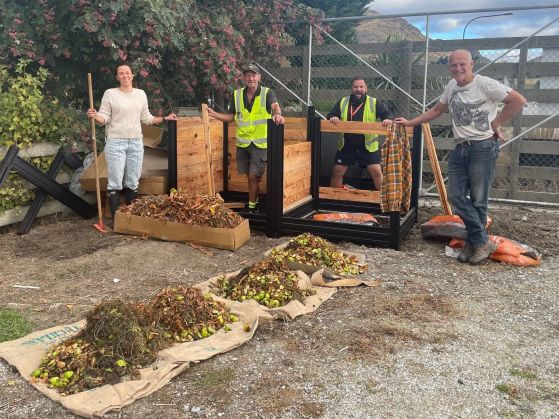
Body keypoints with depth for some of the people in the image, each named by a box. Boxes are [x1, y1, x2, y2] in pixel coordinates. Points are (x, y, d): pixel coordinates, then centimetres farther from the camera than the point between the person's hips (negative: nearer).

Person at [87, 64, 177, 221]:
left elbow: (146, 118, 17)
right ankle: (115, 220, 3)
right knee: (115, 183, -3)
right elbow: (104, 118, -5)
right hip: (115, 143, -4)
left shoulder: (141, 94, 10)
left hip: (136, 143, 4)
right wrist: (95, 116, -26)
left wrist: (165, 118, 15)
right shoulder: (110, 93, -1)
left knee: (133, 182, 9)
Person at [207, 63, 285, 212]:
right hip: (242, 143, 4)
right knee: (250, 176, 13)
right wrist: (213, 114, 2)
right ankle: (254, 199, 33)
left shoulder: (267, 93, -6)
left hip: (260, 143, -4)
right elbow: (231, 117, 14)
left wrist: (277, 114, -49)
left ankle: (251, 208, 8)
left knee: (253, 176, -6)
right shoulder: (237, 95, 6)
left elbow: (275, 105, -27)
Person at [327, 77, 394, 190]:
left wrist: (388, 119, -28)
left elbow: (388, 113, -4)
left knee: (376, 172, -2)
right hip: (346, 146, 2)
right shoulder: (342, 102, 4)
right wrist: (333, 118, -18)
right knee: (337, 172, 6)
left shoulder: (374, 103, -1)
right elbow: (330, 115, 6)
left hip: (368, 146, -2)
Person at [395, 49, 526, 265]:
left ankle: (477, 242, 11)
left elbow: (518, 100, -8)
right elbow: (436, 110, 25)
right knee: (456, 196, 0)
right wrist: (409, 123, 23)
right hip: (460, 148, 7)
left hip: (483, 147, -6)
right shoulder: (452, 86, 12)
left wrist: (496, 123, -6)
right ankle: (482, 241, 7)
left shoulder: (485, 84, -8)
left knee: (478, 199, -2)